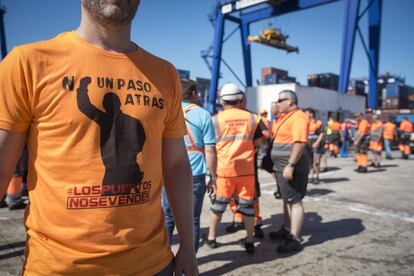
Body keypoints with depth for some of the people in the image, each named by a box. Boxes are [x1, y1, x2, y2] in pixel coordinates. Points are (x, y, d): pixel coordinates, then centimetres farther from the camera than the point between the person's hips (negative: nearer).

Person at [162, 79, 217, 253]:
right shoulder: (202, 115, -2)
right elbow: (210, 150, -6)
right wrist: (213, 176, 2)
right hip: (194, 174, -2)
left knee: (167, 218, 15)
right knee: (192, 220, 9)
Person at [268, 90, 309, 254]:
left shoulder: (298, 117, -16)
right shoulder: (284, 117, 16)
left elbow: (300, 142, -25)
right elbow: (275, 136, 24)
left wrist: (291, 165, -29)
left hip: (292, 168, -10)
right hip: (282, 167, 10)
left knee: (295, 201, -5)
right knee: (287, 200, 18)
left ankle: (295, 239, 1)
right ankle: (286, 230, 31)